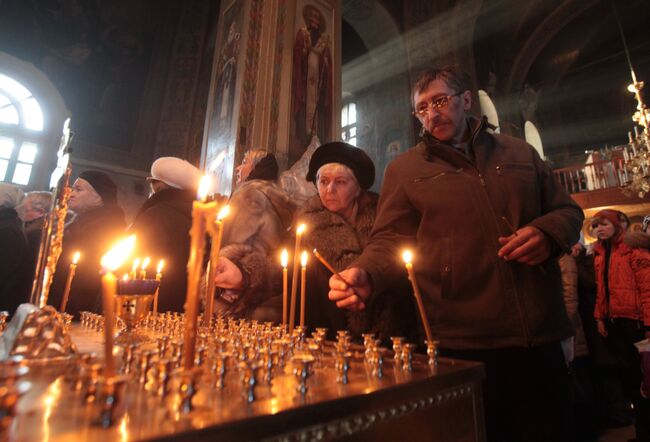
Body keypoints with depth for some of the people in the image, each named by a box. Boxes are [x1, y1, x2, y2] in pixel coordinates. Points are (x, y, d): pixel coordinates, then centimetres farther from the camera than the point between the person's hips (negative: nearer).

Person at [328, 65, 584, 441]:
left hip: (540, 333, 4)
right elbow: (391, 240, -3)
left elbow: (568, 210, 18)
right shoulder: (405, 169, 5)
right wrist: (365, 275, -24)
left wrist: (547, 233, -6)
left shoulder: (519, 152, 14)